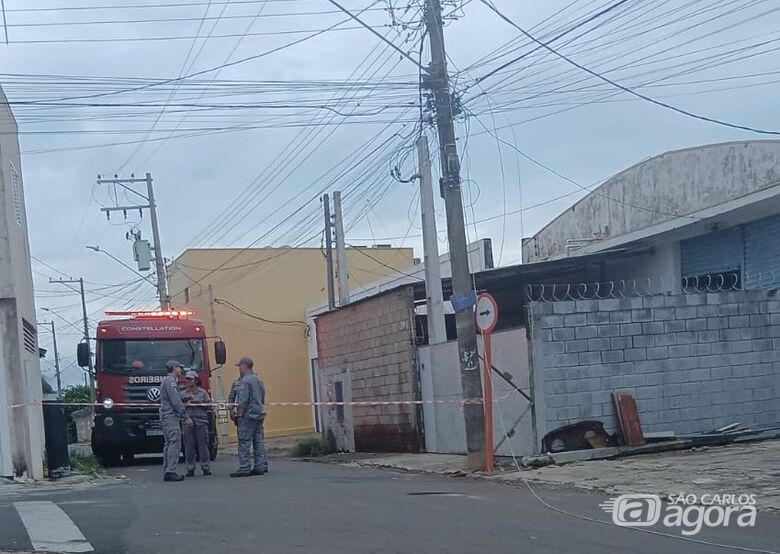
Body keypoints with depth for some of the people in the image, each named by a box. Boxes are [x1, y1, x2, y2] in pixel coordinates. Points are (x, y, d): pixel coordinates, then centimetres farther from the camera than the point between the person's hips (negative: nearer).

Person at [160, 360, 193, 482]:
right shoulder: (170, 381, -10)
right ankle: (170, 471, -19)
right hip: (171, 417, -11)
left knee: (169, 444, 10)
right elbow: (176, 401, -17)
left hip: (166, 417, 11)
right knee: (175, 444, -14)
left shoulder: (166, 381, 23)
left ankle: (167, 471, 10)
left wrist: (183, 418, 23)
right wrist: (186, 417, -15)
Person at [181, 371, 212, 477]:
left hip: (201, 421, -1)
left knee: (203, 445, -1)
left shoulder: (202, 392, 8)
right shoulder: (183, 394, 12)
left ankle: (206, 468, 4)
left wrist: (198, 403, -8)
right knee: (189, 447, -1)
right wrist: (185, 404, -11)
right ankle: (190, 469, 4)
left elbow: (208, 405, 5)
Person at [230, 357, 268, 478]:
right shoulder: (259, 380, 16)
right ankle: (261, 467, 9)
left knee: (244, 442, -6)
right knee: (259, 441, 9)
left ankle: (244, 468, -7)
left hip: (248, 415, -9)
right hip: (260, 414, 9)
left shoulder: (244, 381, -12)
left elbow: (243, 400, -18)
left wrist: (239, 413, -10)